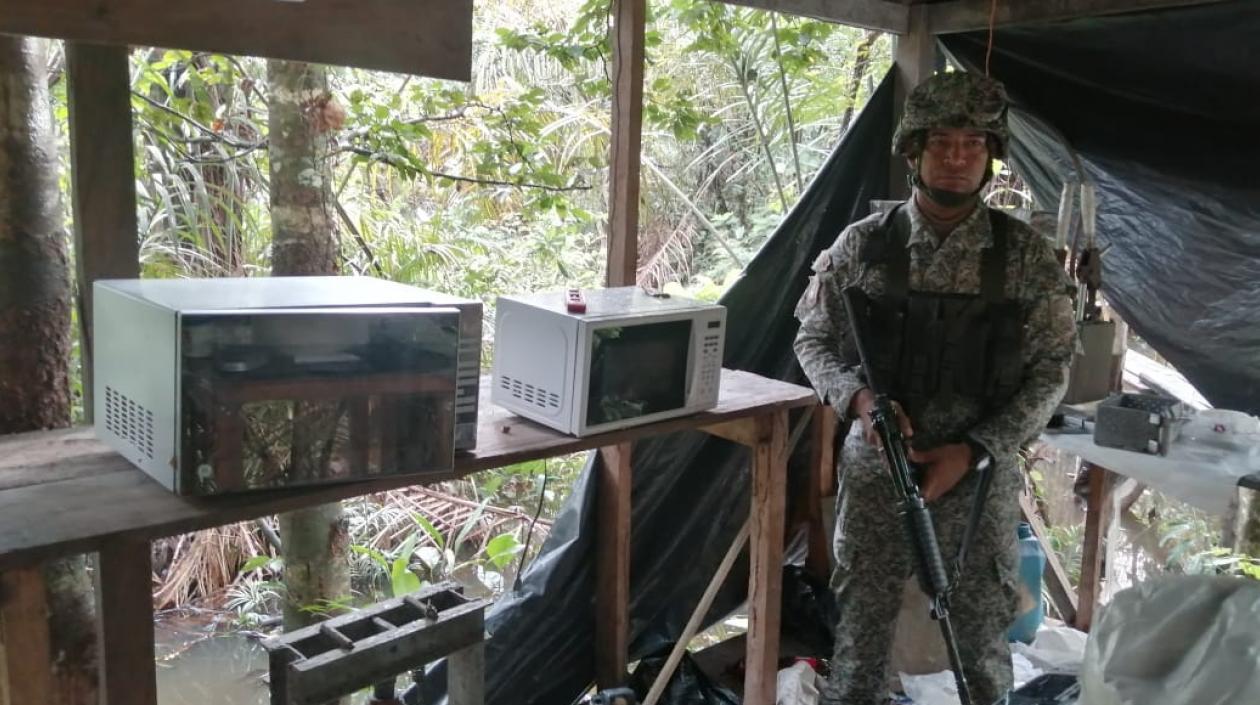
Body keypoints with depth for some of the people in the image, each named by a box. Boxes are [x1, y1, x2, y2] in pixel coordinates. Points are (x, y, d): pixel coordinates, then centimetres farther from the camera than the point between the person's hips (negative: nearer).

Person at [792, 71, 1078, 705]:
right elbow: (814, 340, 3)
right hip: (875, 471, 0)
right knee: (860, 634, 13)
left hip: (981, 476, 0)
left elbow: (1050, 369, -3)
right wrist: (858, 396, -17)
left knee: (982, 643, 15)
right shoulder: (863, 244, -3)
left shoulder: (1026, 256, -4)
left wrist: (974, 451, -14)